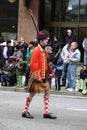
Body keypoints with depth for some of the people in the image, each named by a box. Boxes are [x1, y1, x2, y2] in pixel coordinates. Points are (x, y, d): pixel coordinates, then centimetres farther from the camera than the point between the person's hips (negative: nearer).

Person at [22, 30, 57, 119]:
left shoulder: (43, 50, 12)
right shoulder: (36, 50, -15)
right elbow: (33, 65, -20)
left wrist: (46, 74, 14)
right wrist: (38, 77, -19)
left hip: (43, 76, 9)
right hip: (37, 77, -9)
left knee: (47, 92, 6)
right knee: (32, 93, 0)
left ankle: (46, 113, 9)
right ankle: (25, 112, 12)